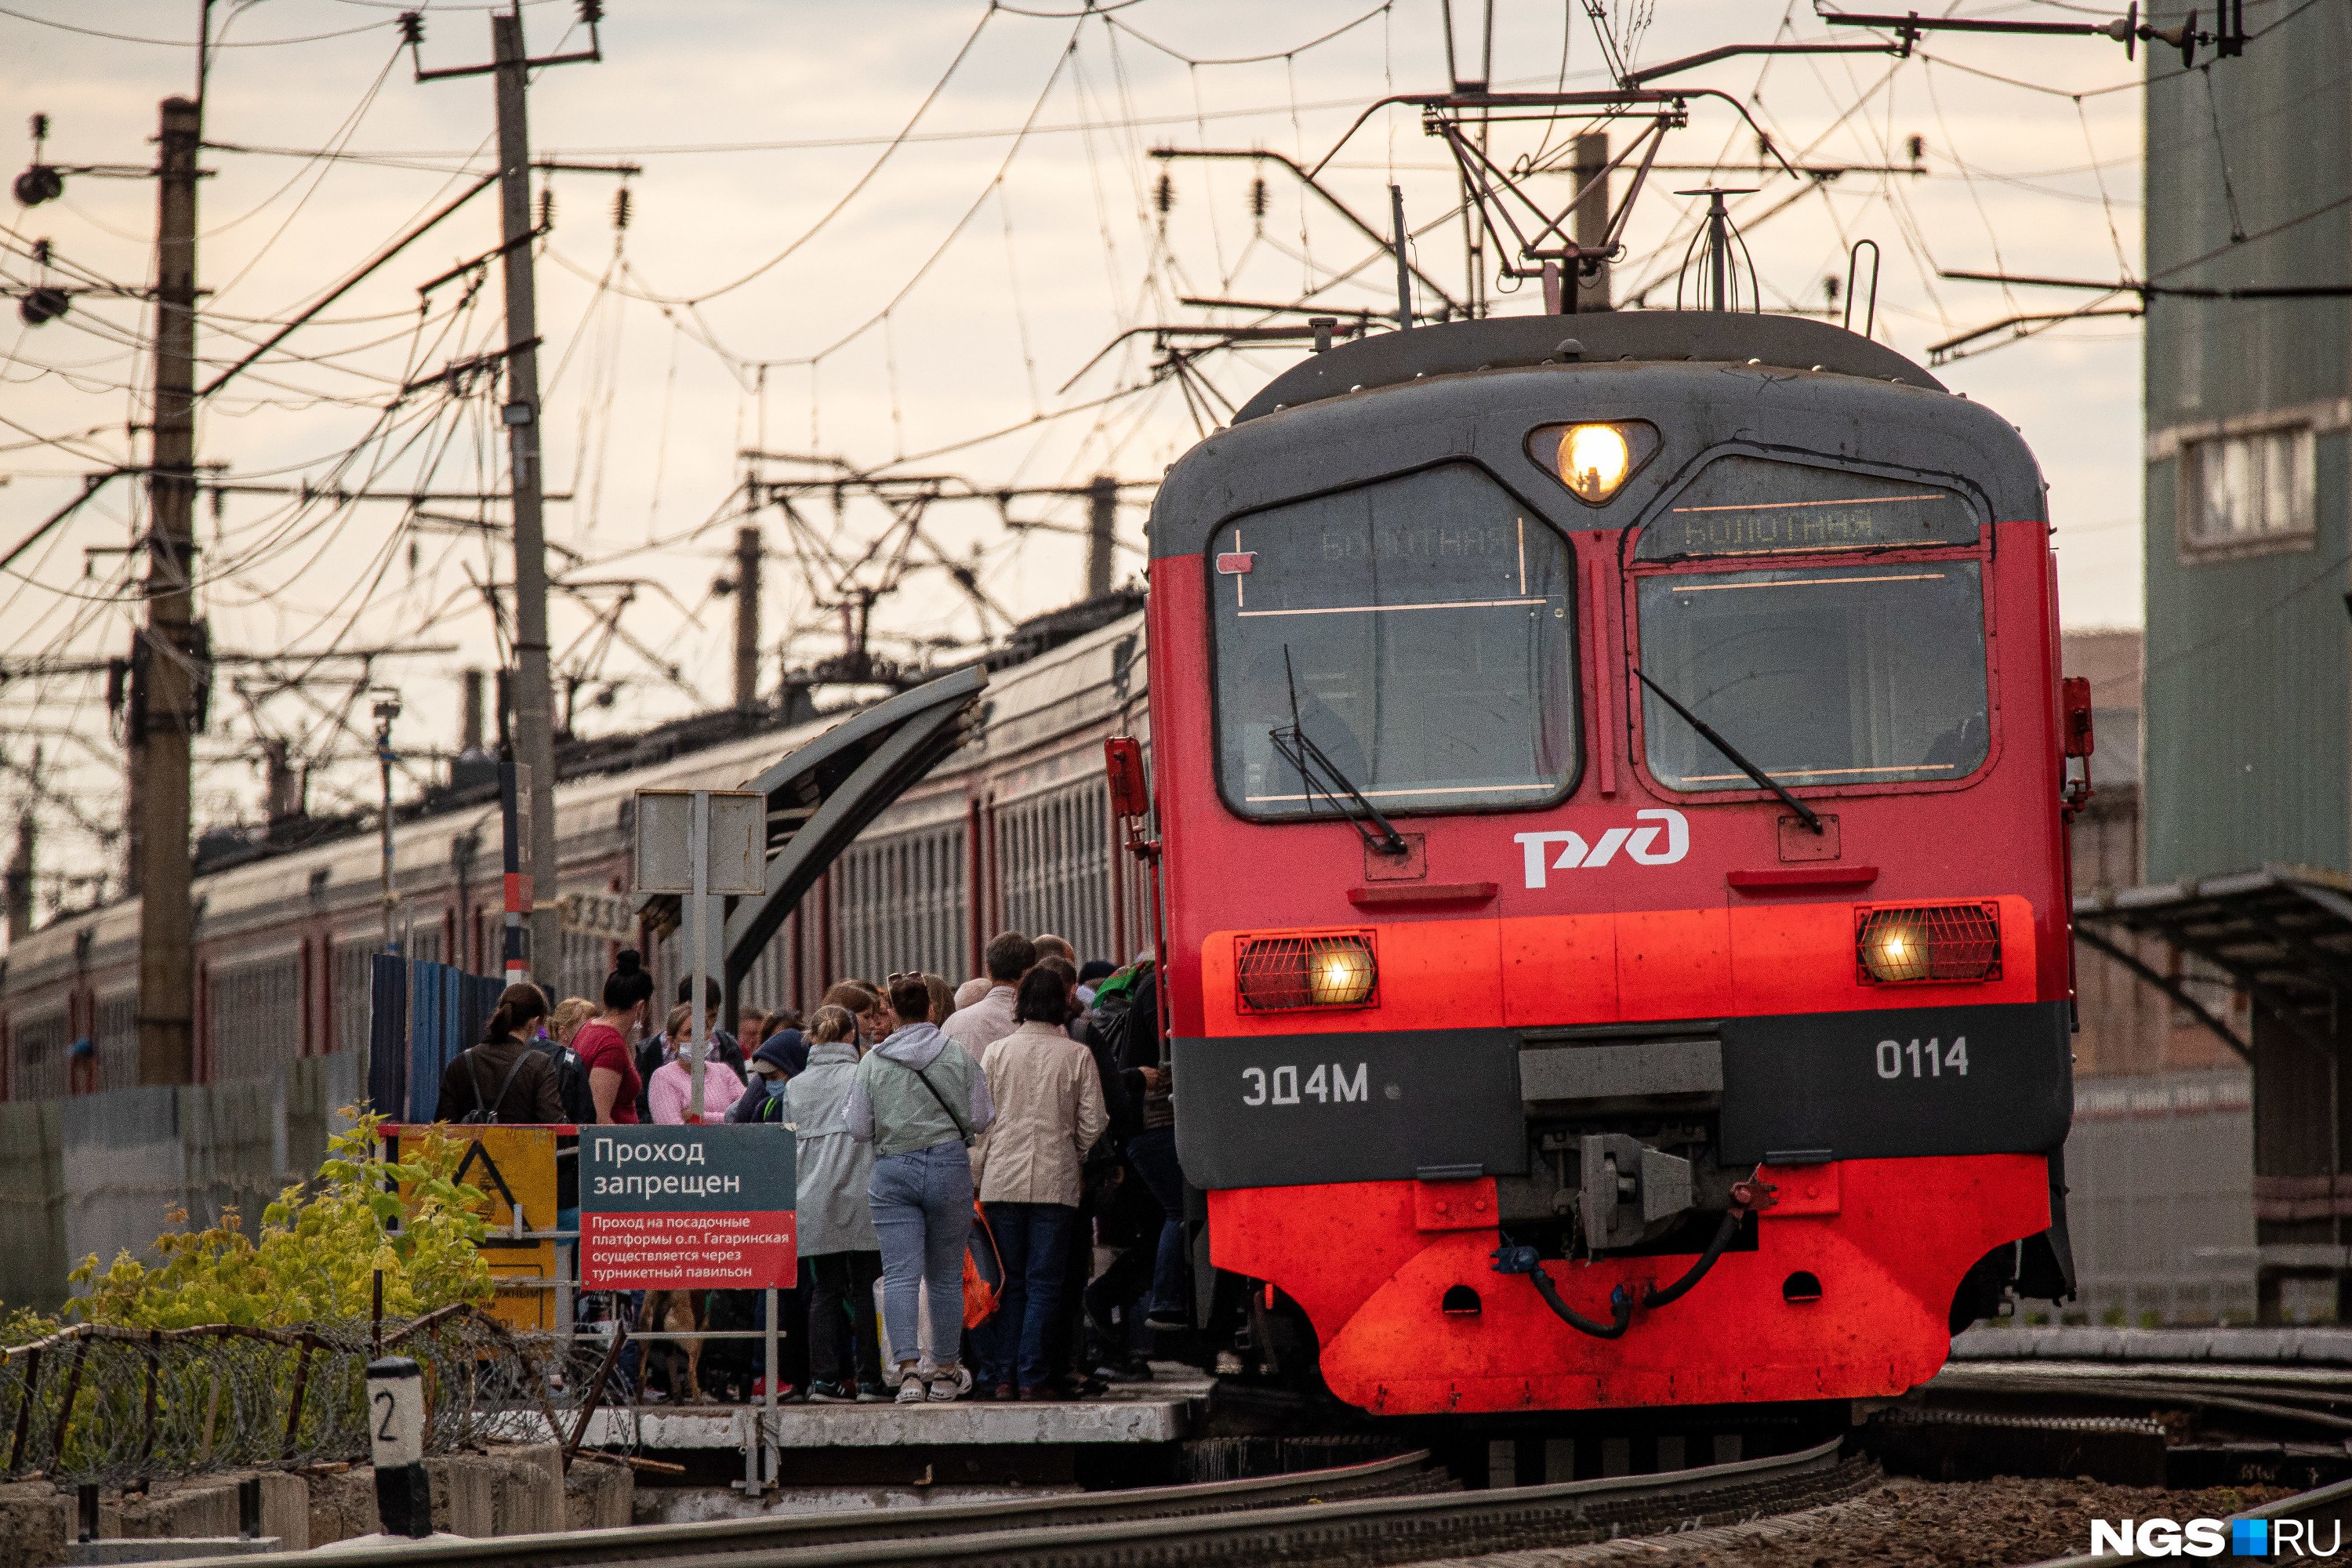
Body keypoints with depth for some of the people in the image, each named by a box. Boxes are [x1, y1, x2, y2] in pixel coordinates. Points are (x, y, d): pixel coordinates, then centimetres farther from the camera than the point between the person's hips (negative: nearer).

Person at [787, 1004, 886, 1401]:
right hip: (862, 1199, -2)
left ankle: (825, 1378, -1)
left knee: (824, 1292, 5)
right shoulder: (865, 1077, -2)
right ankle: (869, 1379, 0)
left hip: (813, 1201, 2)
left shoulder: (794, 1087, 8)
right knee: (865, 1291, 2)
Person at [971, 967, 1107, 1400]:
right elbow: (1092, 1124, -1)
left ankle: (1002, 1376, 4)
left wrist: (981, 1171, 14)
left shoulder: (997, 1052, 1)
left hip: (1002, 1181, 1)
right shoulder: (1076, 1056, -2)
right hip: (1056, 1182, -1)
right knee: (1044, 1283, 2)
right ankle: (1033, 1376, -2)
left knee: (1009, 1282, 8)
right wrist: (1078, 1166, 17)